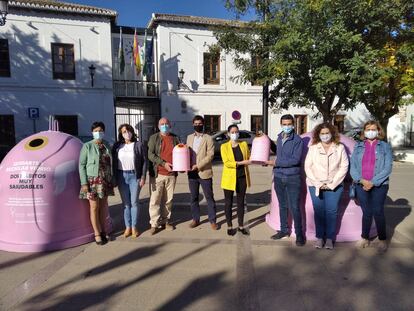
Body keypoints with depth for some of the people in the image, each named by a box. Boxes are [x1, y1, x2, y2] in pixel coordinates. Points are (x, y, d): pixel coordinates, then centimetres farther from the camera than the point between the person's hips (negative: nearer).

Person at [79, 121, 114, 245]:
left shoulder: (107, 145, 7)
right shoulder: (87, 146, -5)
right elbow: (82, 165, -6)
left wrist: (112, 179, 9)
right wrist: (84, 183, -12)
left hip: (105, 180, 4)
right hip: (92, 180, -4)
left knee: (103, 206, 12)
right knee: (94, 207, 3)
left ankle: (103, 230, 25)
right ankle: (97, 234, 14)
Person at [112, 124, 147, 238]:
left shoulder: (139, 145, 0)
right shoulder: (117, 146, 7)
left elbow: (144, 162, -1)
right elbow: (113, 162, 9)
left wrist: (143, 177, -6)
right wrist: (114, 178, 0)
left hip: (134, 176, -2)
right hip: (121, 176, 2)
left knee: (134, 202, 2)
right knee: (126, 203, 8)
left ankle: (134, 227, 14)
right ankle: (127, 227, 17)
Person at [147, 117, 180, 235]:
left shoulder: (175, 138, 11)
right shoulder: (154, 138, 3)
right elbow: (150, 154, -7)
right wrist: (163, 163, -16)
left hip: (171, 174, 3)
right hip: (157, 174, -2)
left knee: (168, 199, 10)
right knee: (155, 200, -1)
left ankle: (166, 221, 23)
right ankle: (155, 224, 9)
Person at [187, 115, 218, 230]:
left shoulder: (208, 138, -4)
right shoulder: (189, 137, 11)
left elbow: (210, 155, -11)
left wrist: (198, 166, -17)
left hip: (204, 172, -4)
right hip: (192, 173, 4)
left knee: (209, 197, 4)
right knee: (194, 198, 12)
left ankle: (212, 220, 16)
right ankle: (195, 219, 25)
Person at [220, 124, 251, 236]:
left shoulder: (244, 144, 7)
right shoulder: (224, 146, -3)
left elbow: (248, 158, 15)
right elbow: (226, 162, -13)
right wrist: (241, 163, -20)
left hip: (242, 177, 3)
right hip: (229, 178, -3)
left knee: (241, 202, 11)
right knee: (228, 202, 6)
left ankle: (241, 226, 22)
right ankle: (229, 226, 18)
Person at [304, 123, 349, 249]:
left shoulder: (340, 148, 5)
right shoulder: (313, 148, 6)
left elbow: (344, 167, 1)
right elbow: (308, 167, 2)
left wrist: (332, 184, -6)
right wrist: (318, 183, -7)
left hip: (334, 186, 0)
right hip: (315, 185, 0)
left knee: (332, 212, 0)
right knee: (318, 212, 2)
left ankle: (329, 238, 11)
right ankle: (319, 237, 13)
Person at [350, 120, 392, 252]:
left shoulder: (385, 146, 4)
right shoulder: (358, 146, 9)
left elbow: (388, 168, -5)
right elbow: (353, 166, 3)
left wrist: (373, 182, -14)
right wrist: (362, 180, -12)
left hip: (379, 185, -2)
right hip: (361, 185, 2)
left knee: (378, 212, 0)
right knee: (366, 212, 8)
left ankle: (382, 240, 18)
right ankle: (365, 238, 22)